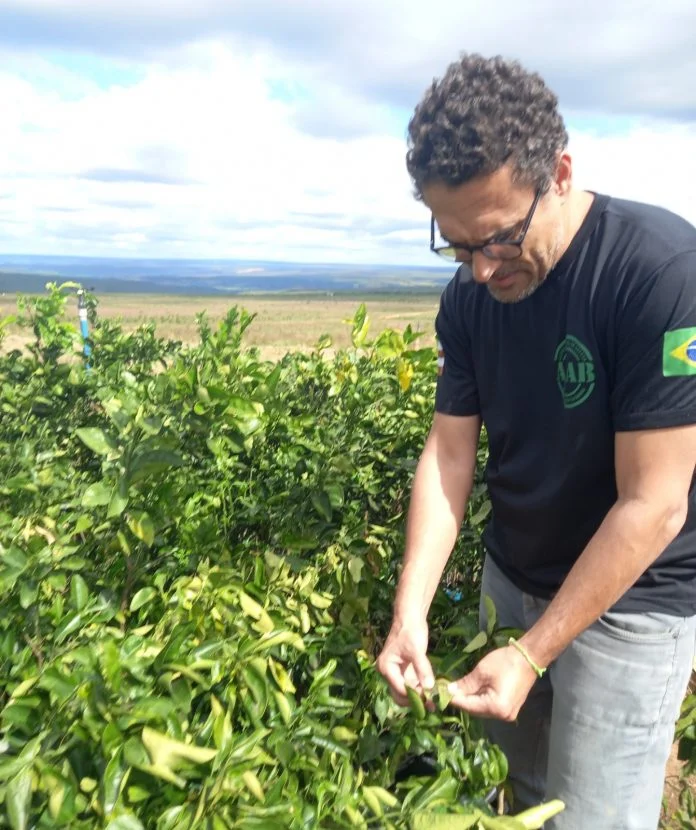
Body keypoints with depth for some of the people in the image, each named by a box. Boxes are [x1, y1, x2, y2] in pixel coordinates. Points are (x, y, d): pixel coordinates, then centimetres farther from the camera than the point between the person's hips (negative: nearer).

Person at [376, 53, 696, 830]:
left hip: (631, 605, -5)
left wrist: (533, 654, -22)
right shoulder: (468, 295, -6)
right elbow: (448, 455, -5)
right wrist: (410, 612, -15)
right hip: (511, 581, 5)